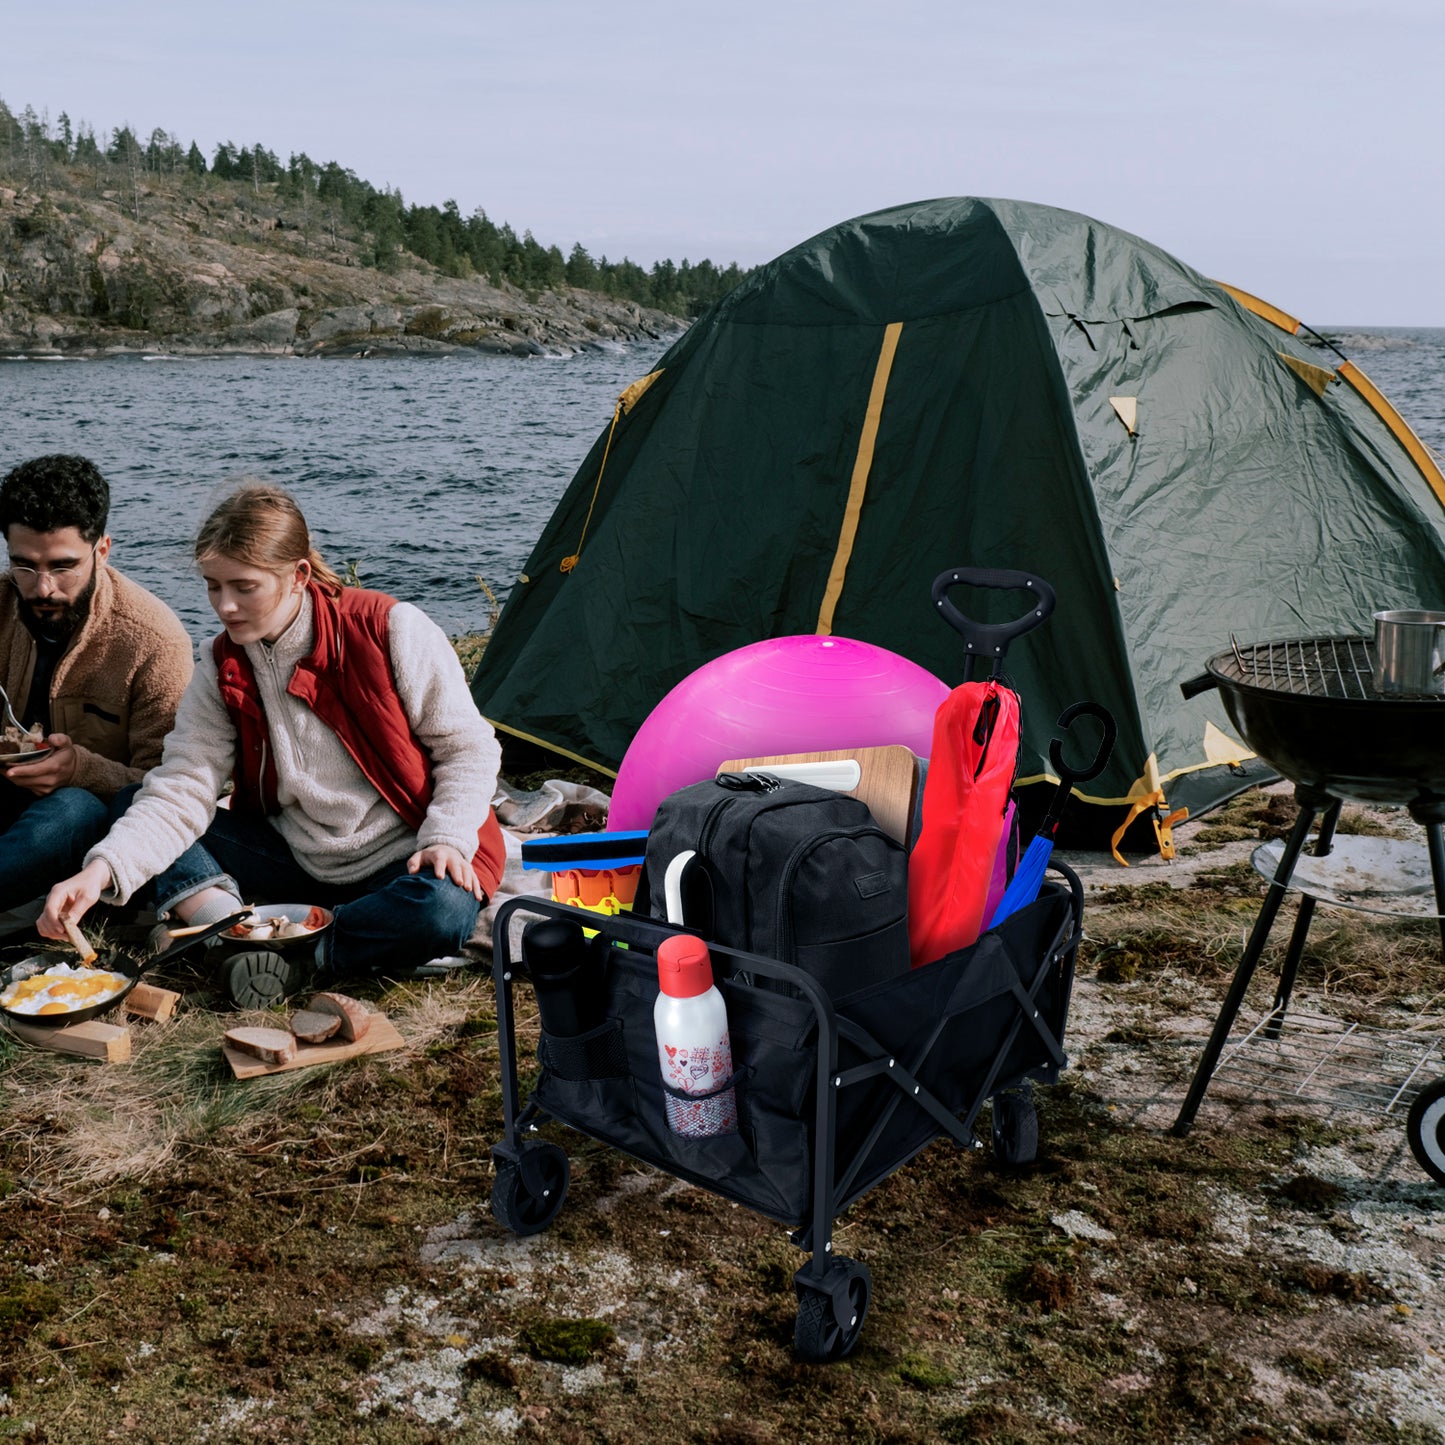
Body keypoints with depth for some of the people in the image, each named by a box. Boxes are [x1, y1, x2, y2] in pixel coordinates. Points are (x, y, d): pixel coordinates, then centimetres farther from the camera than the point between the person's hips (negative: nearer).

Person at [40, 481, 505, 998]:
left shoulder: (391, 630, -16)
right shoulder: (222, 669, -3)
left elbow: (466, 746, -9)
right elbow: (181, 787, -11)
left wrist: (447, 838, -24)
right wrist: (102, 870, -27)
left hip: (404, 860, -4)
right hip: (295, 861, 4)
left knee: (442, 912, -38)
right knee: (157, 838, -12)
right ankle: (248, 942, -29)